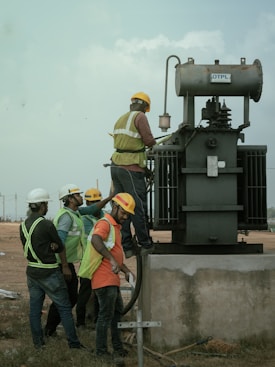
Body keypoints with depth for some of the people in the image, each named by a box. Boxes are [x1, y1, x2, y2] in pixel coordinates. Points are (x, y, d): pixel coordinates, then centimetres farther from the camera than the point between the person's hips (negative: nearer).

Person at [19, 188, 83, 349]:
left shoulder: (23, 226, 4)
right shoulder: (46, 225, -17)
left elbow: (27, 247, 11)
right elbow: (61, 247, -7)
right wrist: (65, 267, 7)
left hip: (32, 271, 7)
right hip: (49, 273, -7)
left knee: (35, 307, 11)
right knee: (64, 307, 1)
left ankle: (38, 342, 16)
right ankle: (73, 342, 4)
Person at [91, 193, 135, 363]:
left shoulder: (116, 227, 21)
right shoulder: (105, 223, -12)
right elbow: (95, 240, -35)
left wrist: (127, 271, 16)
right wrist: (112, 260, -42)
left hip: (112, 279, 11)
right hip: (104, 279, -11)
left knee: (117, 312, 19)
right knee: (106, 315, -4)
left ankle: (118, 347, 30)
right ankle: (101, 351, 4)